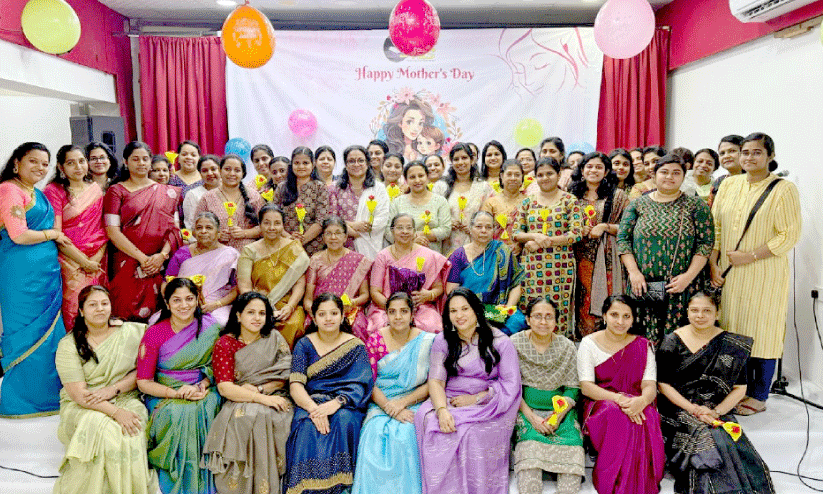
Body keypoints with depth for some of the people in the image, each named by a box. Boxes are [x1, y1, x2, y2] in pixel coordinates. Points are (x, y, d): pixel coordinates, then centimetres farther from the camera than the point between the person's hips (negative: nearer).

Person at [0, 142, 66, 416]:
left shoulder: (37, 193, 18)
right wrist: (53, 234, -3)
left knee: (48, 330, 11)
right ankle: (24, 400, 11)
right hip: (23, 272, -9)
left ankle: (47, 395, 21)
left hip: (47, 269, 9)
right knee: (29, 331, -1)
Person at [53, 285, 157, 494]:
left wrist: (113, 389, -13)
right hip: (81, 407, -1)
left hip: (126, 400, 1)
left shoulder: (131, 332, 3)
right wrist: (116, 412, -23)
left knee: (130, 434, -29)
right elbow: (78, 394, -10)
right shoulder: (68, 345, -3)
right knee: (99, 429, -32)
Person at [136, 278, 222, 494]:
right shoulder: (154, 333, -4)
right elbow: (143, 382, -3)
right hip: (163, 395, -1)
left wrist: (200, 387, -13)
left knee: (202, 412, -30)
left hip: (203, 390, 1)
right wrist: (177, 394, -18)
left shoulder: (210, 327, 0)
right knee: (176, 415, -31)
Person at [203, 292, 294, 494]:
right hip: (238, 403, -1)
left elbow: (285, 377, 4)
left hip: (273, 400, 1)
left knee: (265, 417, -30)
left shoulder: (275, 339, 10)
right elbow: (225, 388, -8)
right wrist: (262, 399, -19)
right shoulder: (225, 344, 3)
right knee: (245, 418, -33)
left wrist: (258, 389, -12)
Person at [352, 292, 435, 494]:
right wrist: (389, 407, -16)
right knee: (375, 434, -28)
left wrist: (403, 402, -13)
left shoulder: (427, 341, 3)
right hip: (380, 404, 1)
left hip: (413, 404, -1)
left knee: (404, 434, -29)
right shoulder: (375, 340, 4)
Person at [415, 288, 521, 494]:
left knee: (473, 432, -32)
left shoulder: (499, 342, 0)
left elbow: (511, 384, -4)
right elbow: (436, 380, -1)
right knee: (429, 421, -28)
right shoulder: (442, 341, 8)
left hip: (488, 403, -2)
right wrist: (442, 409, -22)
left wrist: (476, 398, -14)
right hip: (450, 400, 2)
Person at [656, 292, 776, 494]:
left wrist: (716, 411, -10)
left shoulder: (732, 346, 6)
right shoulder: (672, 342, 1)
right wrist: (694, 409, -11)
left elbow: (740, 389, 6)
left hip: (720, 413, 2)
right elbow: (663, 384, -1)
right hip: (679, 411, -2)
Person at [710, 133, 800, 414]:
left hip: (764, 274, -4)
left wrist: (750, 256, -15)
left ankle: (759, 396, 16)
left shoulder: (784, 190, -5)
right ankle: (740, 389, 21)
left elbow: (790, 235, -9)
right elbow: (715, 227, 10)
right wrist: (713, 264, 1)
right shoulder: (728, 185, 9)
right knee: (734, 331, 7)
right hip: (729, 274, 4)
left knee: (761, 332, 2)